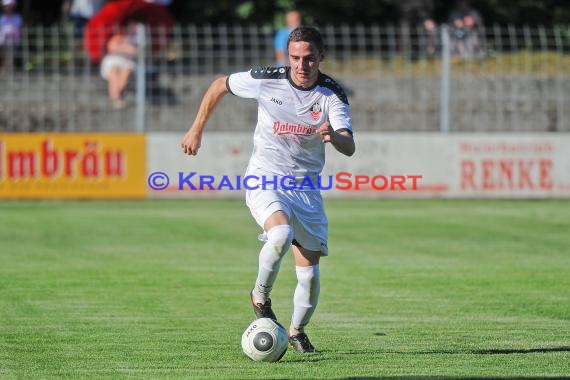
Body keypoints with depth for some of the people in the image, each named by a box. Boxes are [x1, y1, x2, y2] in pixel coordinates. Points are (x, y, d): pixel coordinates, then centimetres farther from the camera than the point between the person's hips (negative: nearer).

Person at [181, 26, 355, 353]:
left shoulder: (332, 94, -9)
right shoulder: (266, 80, -11)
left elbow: (349, 148, -19)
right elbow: (220, 86, 7)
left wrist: (334, 136, -43)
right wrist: (196, 131, 9)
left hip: (306, 187, 2)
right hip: (265, 180, -2)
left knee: (310, 274, 1)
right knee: (281, 234, -34)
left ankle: (298, 331, 30)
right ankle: (260, 296, -7)